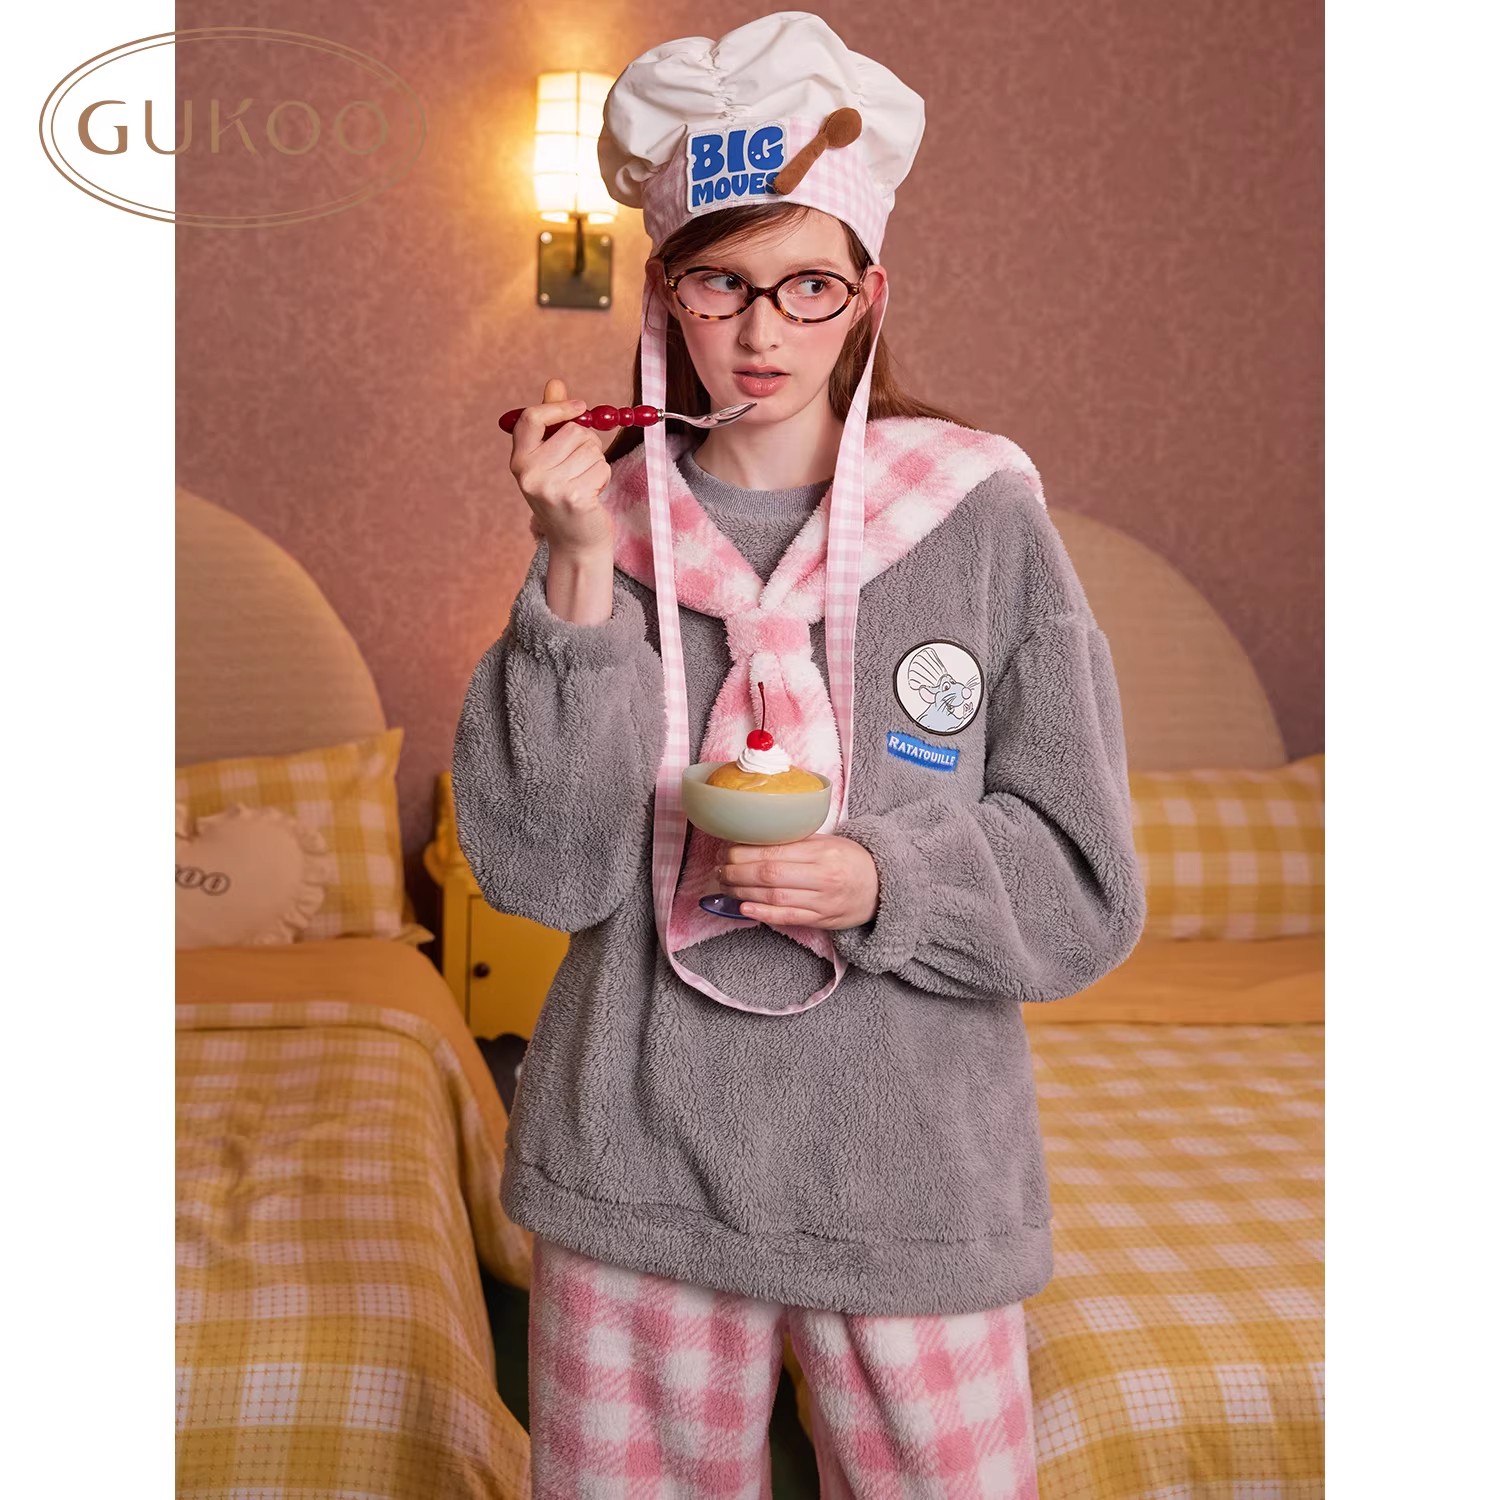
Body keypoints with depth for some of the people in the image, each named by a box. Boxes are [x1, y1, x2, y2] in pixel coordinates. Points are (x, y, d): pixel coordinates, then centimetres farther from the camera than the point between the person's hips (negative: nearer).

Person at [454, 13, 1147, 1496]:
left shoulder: (982, 521, -4)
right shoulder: (609, 522, 0)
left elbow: (1085, 889, -3)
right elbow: (542, 869, -8)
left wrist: (881, 884, -20)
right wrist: (579, 569, -16)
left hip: (909, 1178, -1)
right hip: (635, 1165, 2)